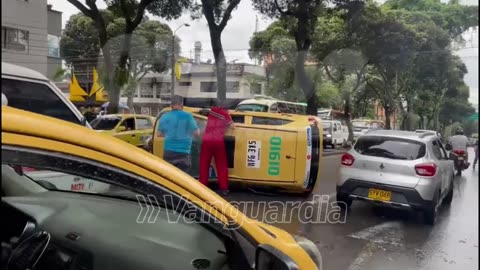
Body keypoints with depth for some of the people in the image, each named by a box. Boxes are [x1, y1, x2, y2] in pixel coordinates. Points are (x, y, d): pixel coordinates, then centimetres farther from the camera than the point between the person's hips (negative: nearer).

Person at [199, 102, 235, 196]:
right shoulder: (226, 114, 8)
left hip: (207, 140, 2)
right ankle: (224, 188, 5)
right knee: (222, 166, 7)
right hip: (218, 142, -2)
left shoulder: (212, 110, 15)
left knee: (204, 165, 9)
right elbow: (231, 126, 2)